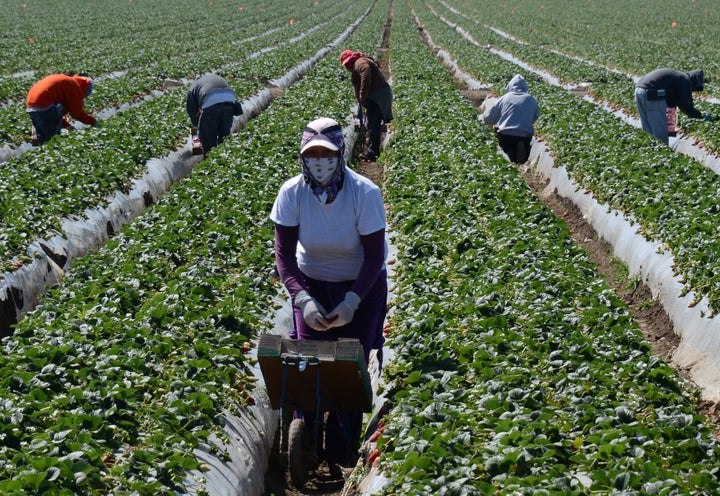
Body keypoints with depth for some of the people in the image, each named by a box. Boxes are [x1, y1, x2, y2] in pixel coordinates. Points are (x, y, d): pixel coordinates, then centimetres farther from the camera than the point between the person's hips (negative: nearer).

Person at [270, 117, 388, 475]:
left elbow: (375, 256, -19)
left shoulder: (365, 193, -25)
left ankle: (342, 454, 11)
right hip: (311, 284, 2)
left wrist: (351, 302, -28)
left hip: (362, 285, -1)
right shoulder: (292, 193, -19)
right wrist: (303, 299, -27)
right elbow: (284, 253, -14)